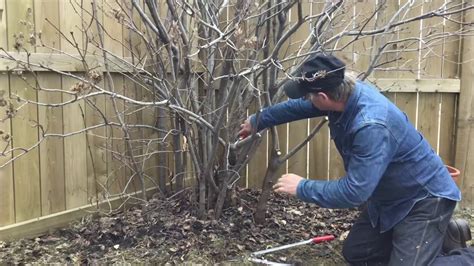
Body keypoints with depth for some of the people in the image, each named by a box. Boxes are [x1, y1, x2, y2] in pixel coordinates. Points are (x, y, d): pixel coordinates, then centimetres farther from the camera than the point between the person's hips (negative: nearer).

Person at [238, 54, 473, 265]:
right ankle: (436, 236, 24)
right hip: (389, 197, 9)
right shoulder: (343, 92, -12)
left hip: (425, 199, -9)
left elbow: (353, 192, -36)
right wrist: (257, 121, 17)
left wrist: (301, 188, -24)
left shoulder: (372, 126, -39)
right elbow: (297, 106, 6)